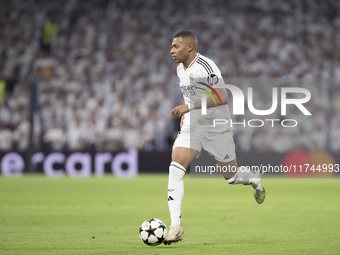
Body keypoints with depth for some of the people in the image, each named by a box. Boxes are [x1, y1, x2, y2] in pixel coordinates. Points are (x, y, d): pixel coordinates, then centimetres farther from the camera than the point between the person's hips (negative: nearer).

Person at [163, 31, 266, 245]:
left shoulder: (205, 67, -20)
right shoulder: (181, 68, 6)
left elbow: (223, 97, -28)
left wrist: (190, 107, -34)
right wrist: (184, 114, 14)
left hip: (217, 128, -6)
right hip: (192, 127, 6)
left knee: (231, 176, 8)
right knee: (175, 169, -16)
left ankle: (255, 180, 47)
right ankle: (176, 227, -18)